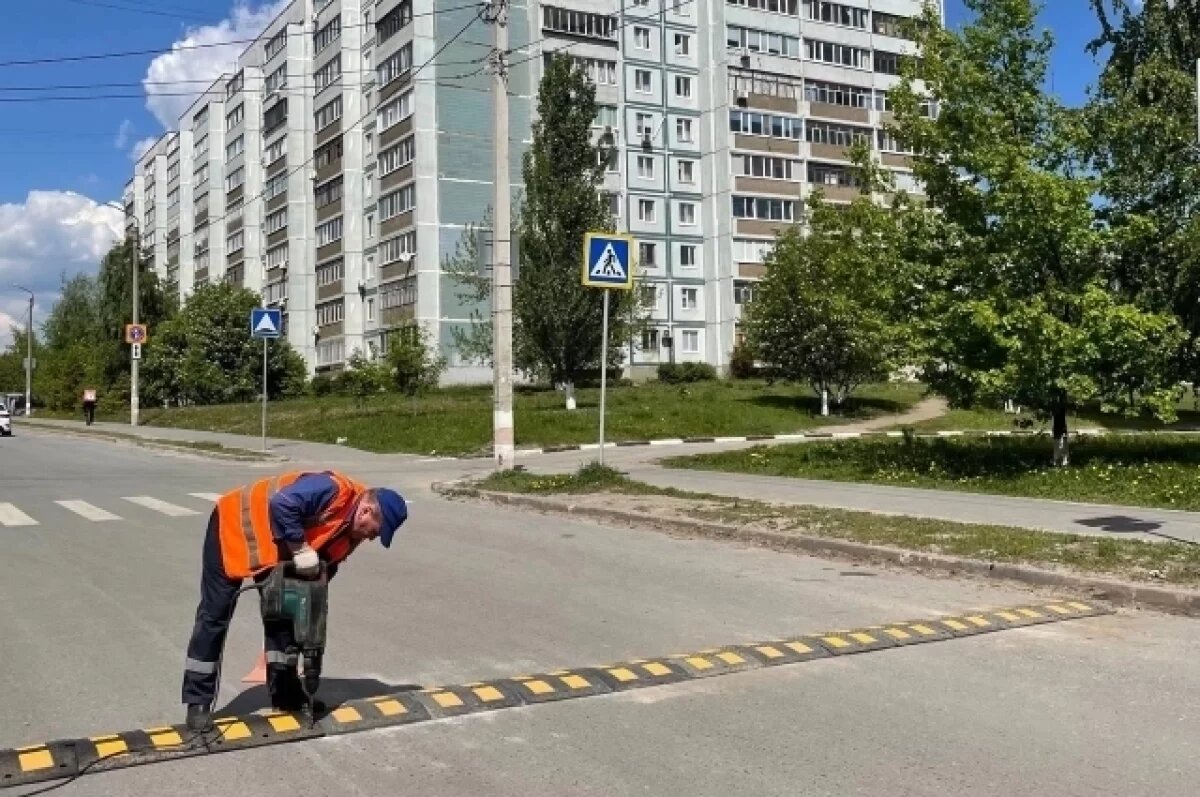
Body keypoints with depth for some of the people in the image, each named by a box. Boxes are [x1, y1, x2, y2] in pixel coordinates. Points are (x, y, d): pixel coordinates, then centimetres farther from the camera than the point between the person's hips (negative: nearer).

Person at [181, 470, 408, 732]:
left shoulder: (352, 531, -3)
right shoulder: (335, 489, -31)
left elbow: (326, 563, 4)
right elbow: (282, 504, -40)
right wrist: (300, 550, -32)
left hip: (273, 545, 9)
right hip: (235, 523, -8)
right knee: (215, 614, -5)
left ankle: (285, 694, 16)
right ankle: (198, 702, 1)